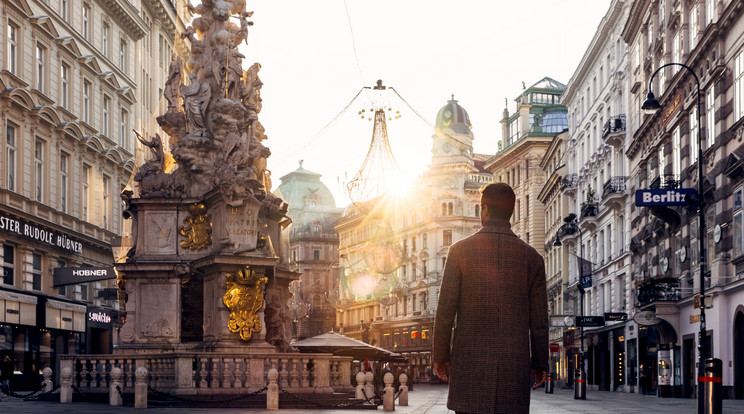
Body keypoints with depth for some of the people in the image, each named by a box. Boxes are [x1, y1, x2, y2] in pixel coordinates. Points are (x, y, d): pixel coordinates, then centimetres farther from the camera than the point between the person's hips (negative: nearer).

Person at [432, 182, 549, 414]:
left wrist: (440, 356, 6)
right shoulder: (531, 257, 5)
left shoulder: (460, 251, 0)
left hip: (470, 362, -1)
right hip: (515, 365, 2)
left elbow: (445, 310, -1)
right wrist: (540, 363, 14)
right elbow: (539, 319, 6)